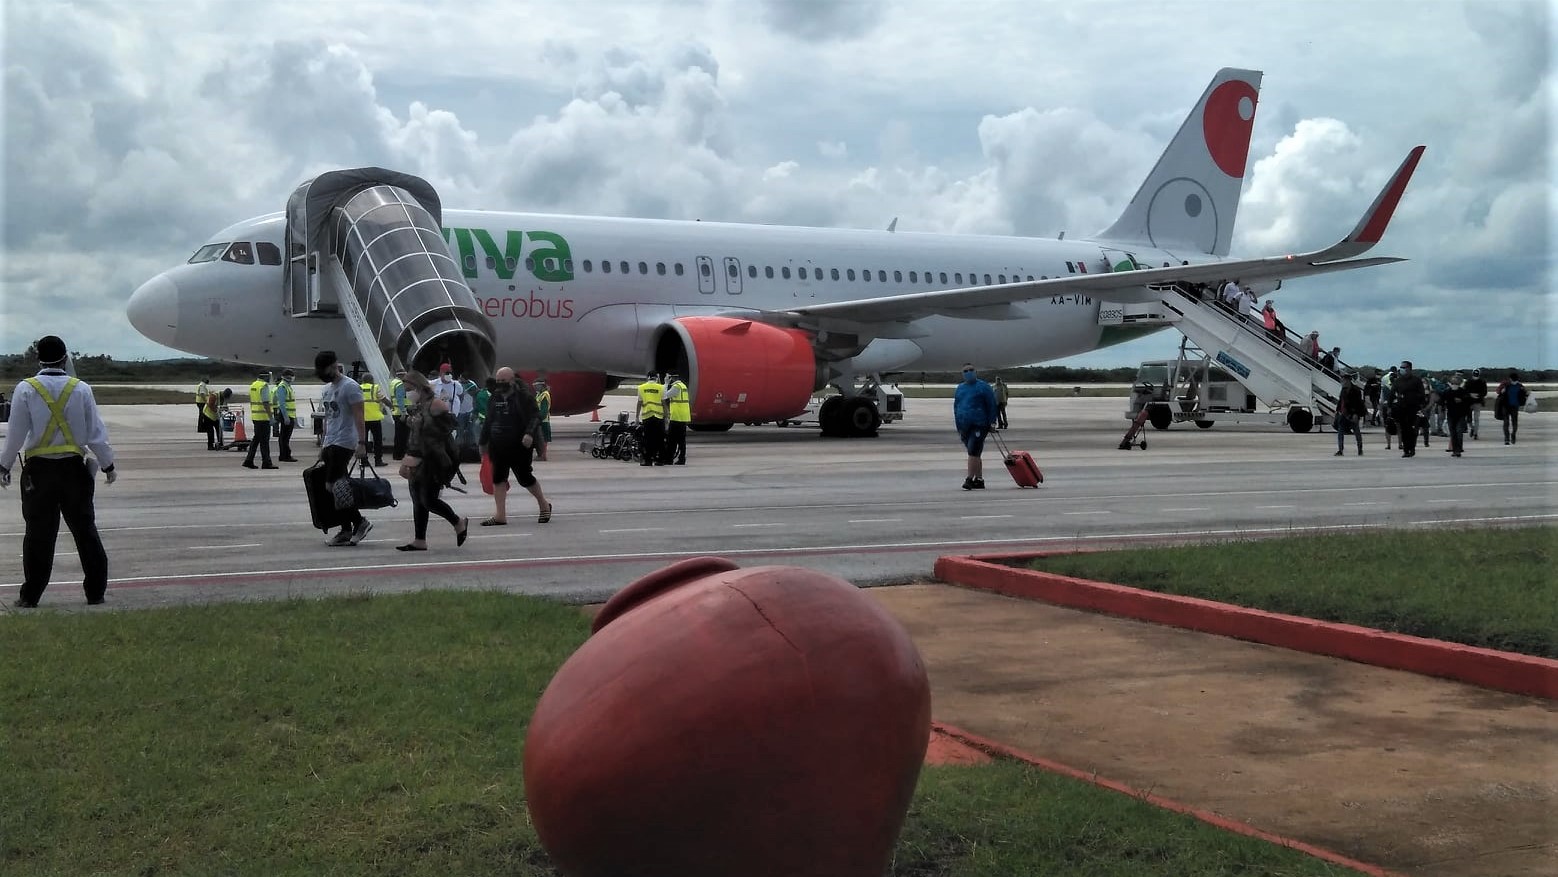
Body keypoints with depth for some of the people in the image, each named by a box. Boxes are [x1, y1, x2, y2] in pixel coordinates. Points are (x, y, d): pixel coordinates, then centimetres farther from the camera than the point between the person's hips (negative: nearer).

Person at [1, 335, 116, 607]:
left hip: (39, 469, -1)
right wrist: (108, 465, 10)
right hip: (74, 467, 1)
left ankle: (30, 596, 7)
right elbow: (96, 433, 0)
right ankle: (96, 593, 11)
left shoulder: (26, 389, -6)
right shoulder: (81, 389, -2)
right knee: (85, 529, 9)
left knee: (39, 533, 5)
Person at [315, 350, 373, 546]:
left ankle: (359, 522, -4)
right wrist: (322, 445, 21)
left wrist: (361, 443, -22)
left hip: (343, 444, -9)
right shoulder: (328, 388, 18)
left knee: (333, 487, -13)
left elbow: (359, 417, -15)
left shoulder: (349, 386, -10)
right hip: (330, 444, 9)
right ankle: (347, 531, 8)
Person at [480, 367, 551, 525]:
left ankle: (544, 505, 22)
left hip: (519, 446, -6)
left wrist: (529, 433, -29)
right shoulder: (494, 397, 12)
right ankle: (500, 515, 5)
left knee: (524, 478, 0)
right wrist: (483, 442, 20)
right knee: (498, 478, 2)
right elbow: (488, 422, 19)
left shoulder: (523, 396, -7)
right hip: (498, 446, 6)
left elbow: (535, 416, -13)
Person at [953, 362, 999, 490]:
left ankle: (969, 479, -15)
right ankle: (979, 480, 17)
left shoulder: (983, 387, -2)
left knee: (973, 452, -15)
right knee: (974, 454, 11)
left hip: (979, 426, -7)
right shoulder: (959, 388, 16)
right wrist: (958, 426, 17)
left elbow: (992, 405, -2)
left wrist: (991, 423, -6)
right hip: (964, 426, 7)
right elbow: (956, 407, 21)